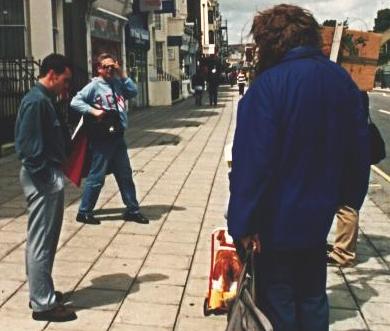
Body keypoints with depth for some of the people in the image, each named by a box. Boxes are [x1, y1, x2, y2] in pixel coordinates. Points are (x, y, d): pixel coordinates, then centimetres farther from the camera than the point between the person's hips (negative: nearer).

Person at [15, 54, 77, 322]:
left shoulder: (46, 99, 14)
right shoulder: (36, 101, -16)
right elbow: (29, 146, -22)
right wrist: (46, 177, -19)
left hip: (51, 176, 10)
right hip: (43, 179, -10)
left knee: (45, 239, 17)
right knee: (41, 241, -3)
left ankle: (41, 292, 29)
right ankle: (43, 303, 6)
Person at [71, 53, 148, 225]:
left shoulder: (117, 83, 9)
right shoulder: (94, 86, -9)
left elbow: (133, 91, 7)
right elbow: (75, 102, -15)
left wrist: (122, 74, 1)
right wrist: (93, 111, -24)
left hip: (117, 136, 7)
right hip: (102, 138, -7)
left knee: (125, 174, 14)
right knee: (97, 176, 0)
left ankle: (132, 210, 25)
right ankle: (84, 212, 13)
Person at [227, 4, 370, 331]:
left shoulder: (269, 84, -18)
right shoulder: (343, 80, 2)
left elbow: (252, 160, -22)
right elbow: (360, 150, 8)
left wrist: (243, 222, -17)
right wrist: (349, 204, 17)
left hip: (277, 219, -6)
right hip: (319, 215, 6)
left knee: (278, 302, 10)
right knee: (313, 296, 20)